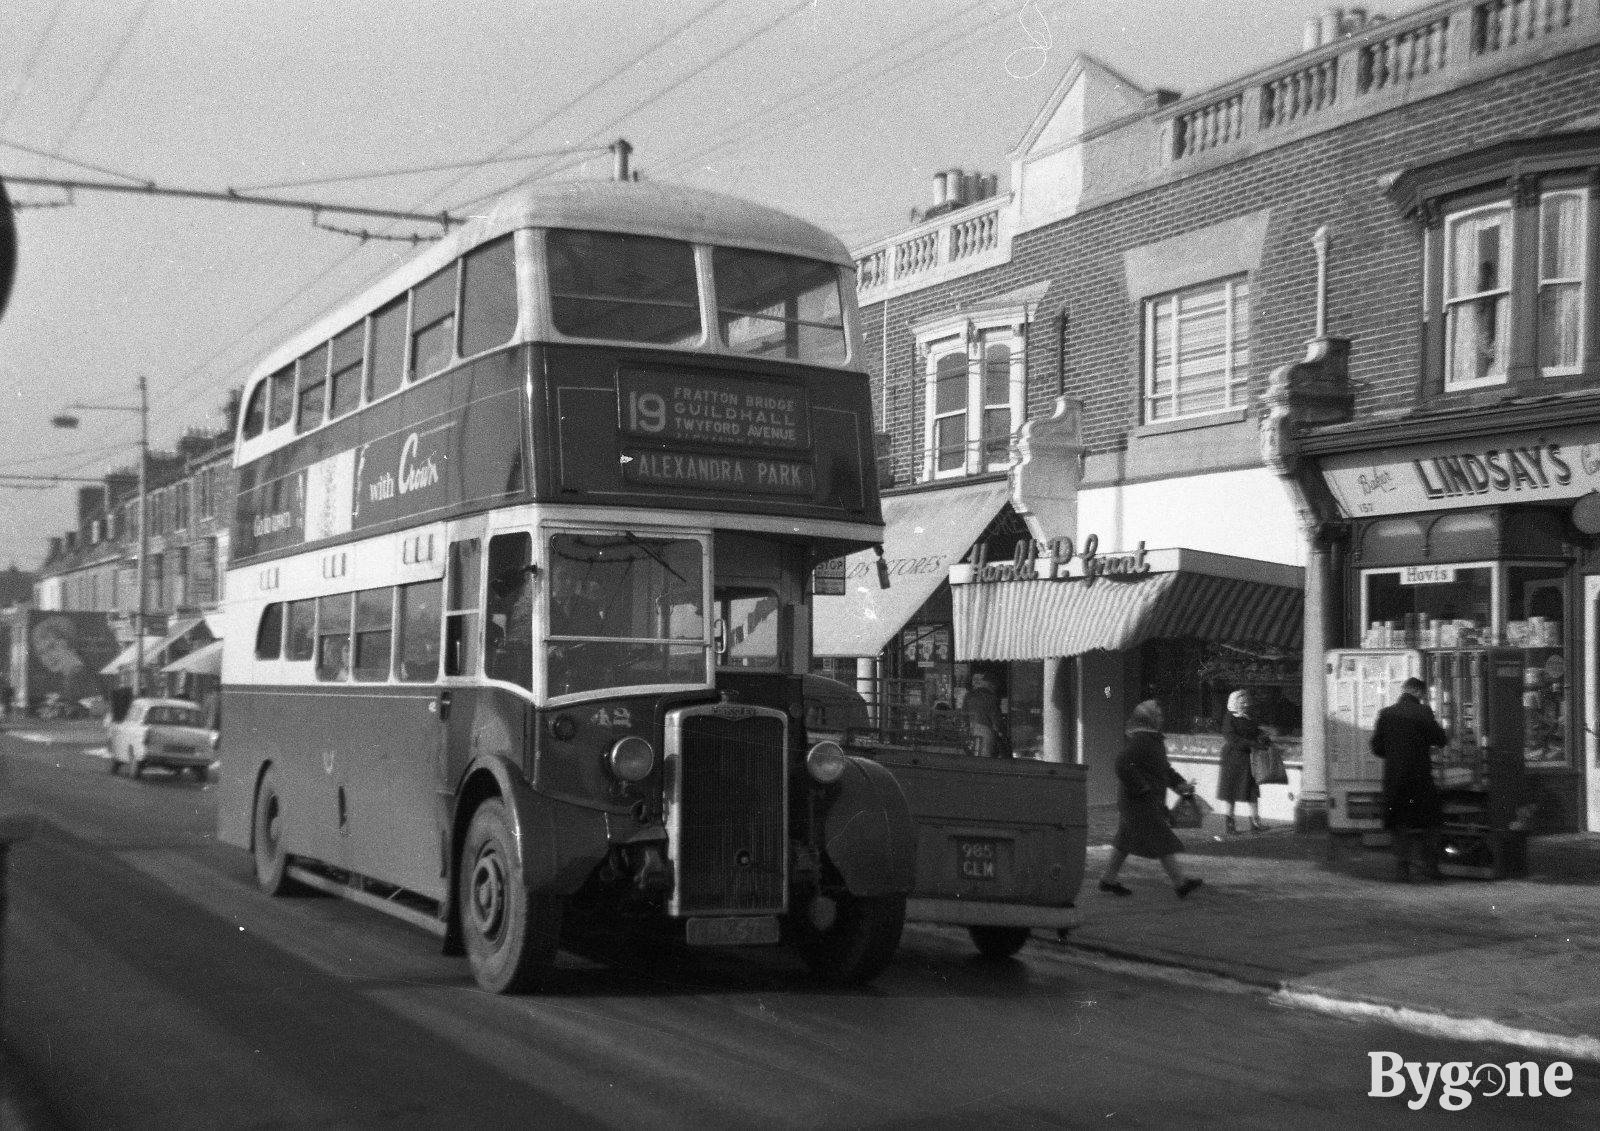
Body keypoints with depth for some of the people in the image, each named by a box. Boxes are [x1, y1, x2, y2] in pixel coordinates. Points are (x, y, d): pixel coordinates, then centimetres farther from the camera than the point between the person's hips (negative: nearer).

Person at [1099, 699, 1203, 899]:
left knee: (1126, 841, 13)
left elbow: (1164, 768, 24)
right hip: (1140, 802, -10)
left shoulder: (1154, 739, 15)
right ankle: (1180, 883, -9)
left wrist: (1179, 784, 12)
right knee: (1162, 841, -9)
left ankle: (1108, 881, 19)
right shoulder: (1139, 740, -18)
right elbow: (1123, 766, -26)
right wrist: (1142, 787, -23)